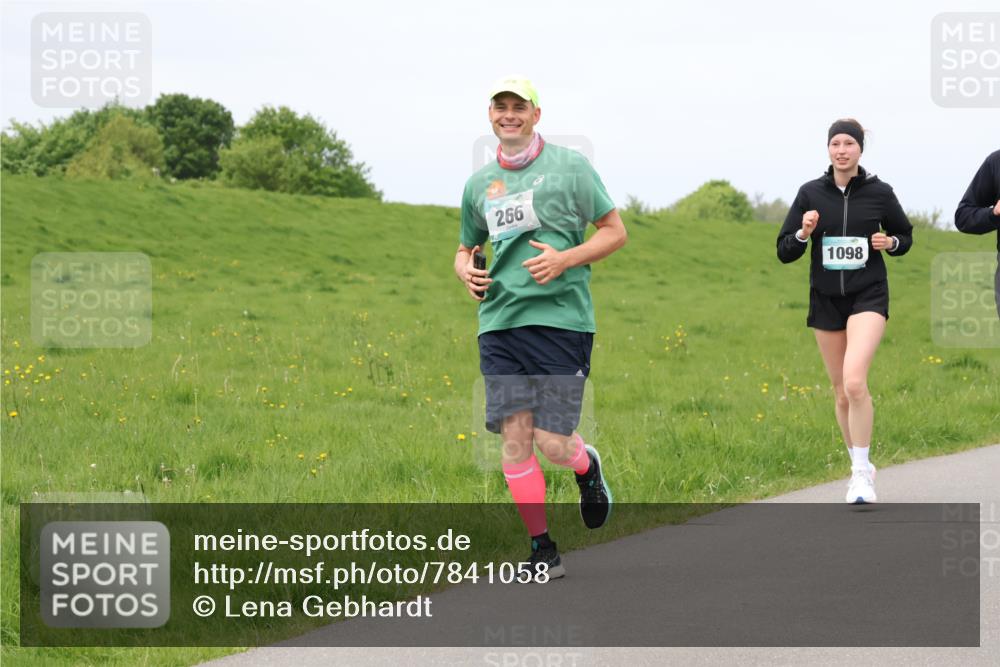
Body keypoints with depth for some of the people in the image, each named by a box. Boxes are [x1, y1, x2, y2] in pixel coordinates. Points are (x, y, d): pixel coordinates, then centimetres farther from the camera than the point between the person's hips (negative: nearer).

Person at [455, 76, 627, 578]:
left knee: (552, 442, -9)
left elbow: (615, 232, 3)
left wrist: (565, 259, -12)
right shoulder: (480, 183, 15)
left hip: (561, 317, -4)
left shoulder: (569, 166, 2)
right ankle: (541, 549, 6)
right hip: (500, 323, 4)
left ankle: (587, 465, 29)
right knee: (514, 433, -5)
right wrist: (466, 271, 4)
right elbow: (465, 248, 28)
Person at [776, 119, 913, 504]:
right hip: (826, 299, 3)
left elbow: (906, 236, 15)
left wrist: (890, 242, -7)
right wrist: (803, 234, -16)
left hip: (868, 297, -3)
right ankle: (861, 468, 26)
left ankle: (860, 473, -14)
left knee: (855, 381, -22)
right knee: (842, 392, 9)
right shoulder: (811, 194, 1)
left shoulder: (879, 193, -1)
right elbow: (784, 252, 3)